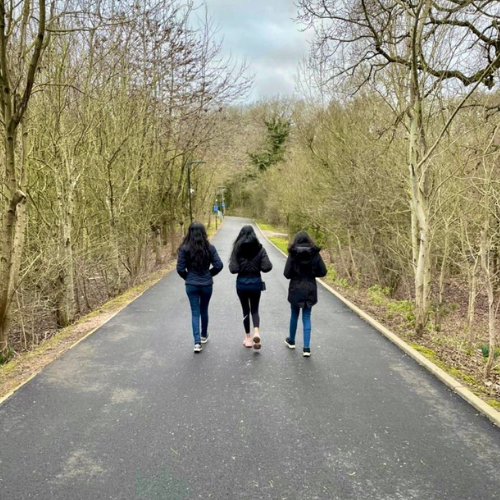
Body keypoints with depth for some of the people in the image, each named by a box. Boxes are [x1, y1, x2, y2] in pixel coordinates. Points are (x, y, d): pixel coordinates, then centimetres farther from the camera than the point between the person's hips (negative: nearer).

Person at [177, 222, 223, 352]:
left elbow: (180, 269, -10)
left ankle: (197, 342, -3)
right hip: (207, 285, 1)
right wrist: (209, 274, 9)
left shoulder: (184, 249, -10)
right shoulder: (210, 248, -7)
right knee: (204, 311, 20)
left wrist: (187, 277, 8)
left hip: (191, 285, -1)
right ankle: (204, 336, 38)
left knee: (195, 313, 7)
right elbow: (219, 266, -8)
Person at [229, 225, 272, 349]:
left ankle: (248, 338, 18)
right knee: (255, 309, 15)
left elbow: (233, 269, -13)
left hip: (242, 283, 0)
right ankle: (256, 331, -10)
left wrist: (241, 268, 7)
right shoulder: (260, 248, -5)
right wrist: (258, 266, 8)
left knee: (245, 310, 14)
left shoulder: (237, 249, -7)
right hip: (256, 283, 1)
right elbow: (267, 267, -11)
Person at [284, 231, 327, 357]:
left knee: (294, 315, 17)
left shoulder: (293, 254, -10)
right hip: (310, 290, 1)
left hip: (295, 289, -1)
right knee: (307, 318, 7)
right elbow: (323, 272, -3)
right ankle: (306, 348, 1)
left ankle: (291, 341, 36)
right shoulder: (315, 253, -5)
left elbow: (287, 274, -11)